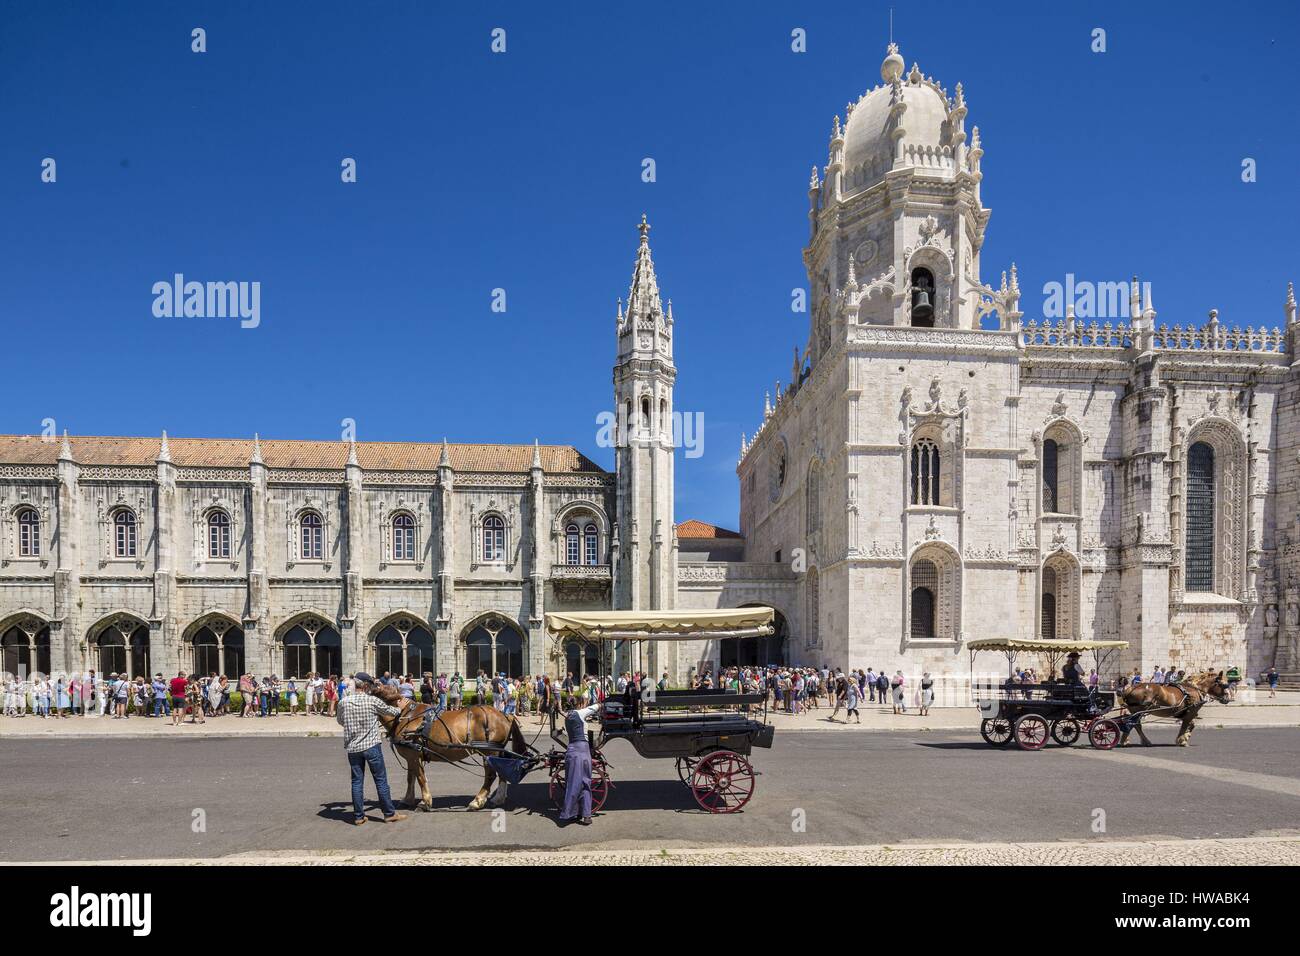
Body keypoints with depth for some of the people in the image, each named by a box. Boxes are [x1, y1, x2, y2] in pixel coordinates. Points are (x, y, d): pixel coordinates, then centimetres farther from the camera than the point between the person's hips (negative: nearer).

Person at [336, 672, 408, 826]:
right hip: (372, 746, -3)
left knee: (357, 781, 11)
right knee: (381, 780, 6)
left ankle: (358, 816, 15)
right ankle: (389, 813, 13)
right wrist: (400, 710, 27)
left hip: (352, 747, 3)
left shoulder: (343, 702, -3)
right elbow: (391, 711, 5)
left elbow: (340, 721, 15)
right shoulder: (373, 701, -11)